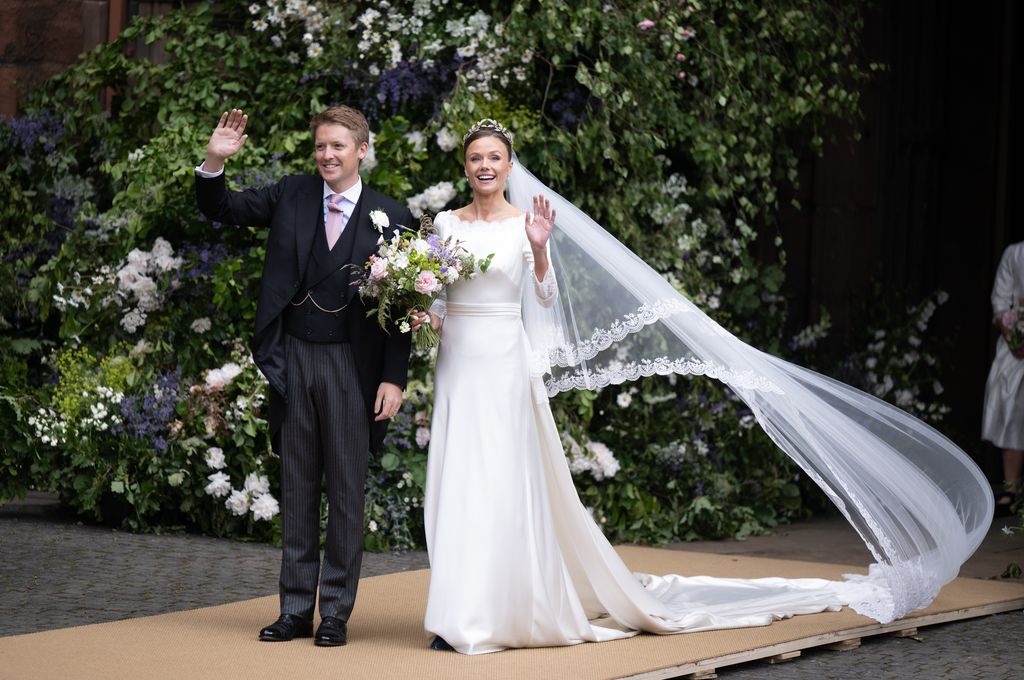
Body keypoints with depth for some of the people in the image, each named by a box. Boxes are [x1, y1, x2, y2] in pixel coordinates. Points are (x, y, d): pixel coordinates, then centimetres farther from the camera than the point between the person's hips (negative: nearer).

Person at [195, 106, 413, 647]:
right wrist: (214, 162, -13)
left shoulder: (390, 217, -2)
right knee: (297, 490, 9)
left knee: (346, 491, 3)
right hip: (292, 359, 3)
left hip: (351, 366, -3)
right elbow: (219, 208, 7)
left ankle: (336, 612, 11)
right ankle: (296, 609, 16)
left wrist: (394, 378, -8)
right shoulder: (291, 196, 5)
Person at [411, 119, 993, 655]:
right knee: (455, 490, 2)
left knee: (499, 490, -4)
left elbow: (547, 297, -4)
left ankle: (487, 614, 1)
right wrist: (424, 316, -9)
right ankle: (458, 614, 8)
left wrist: (539, 252, -20)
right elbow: (434, 301, 12)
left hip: (504, 368, -3)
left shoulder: (526, 223, 2)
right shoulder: (447, 225, 10)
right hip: (457, 367, 3)